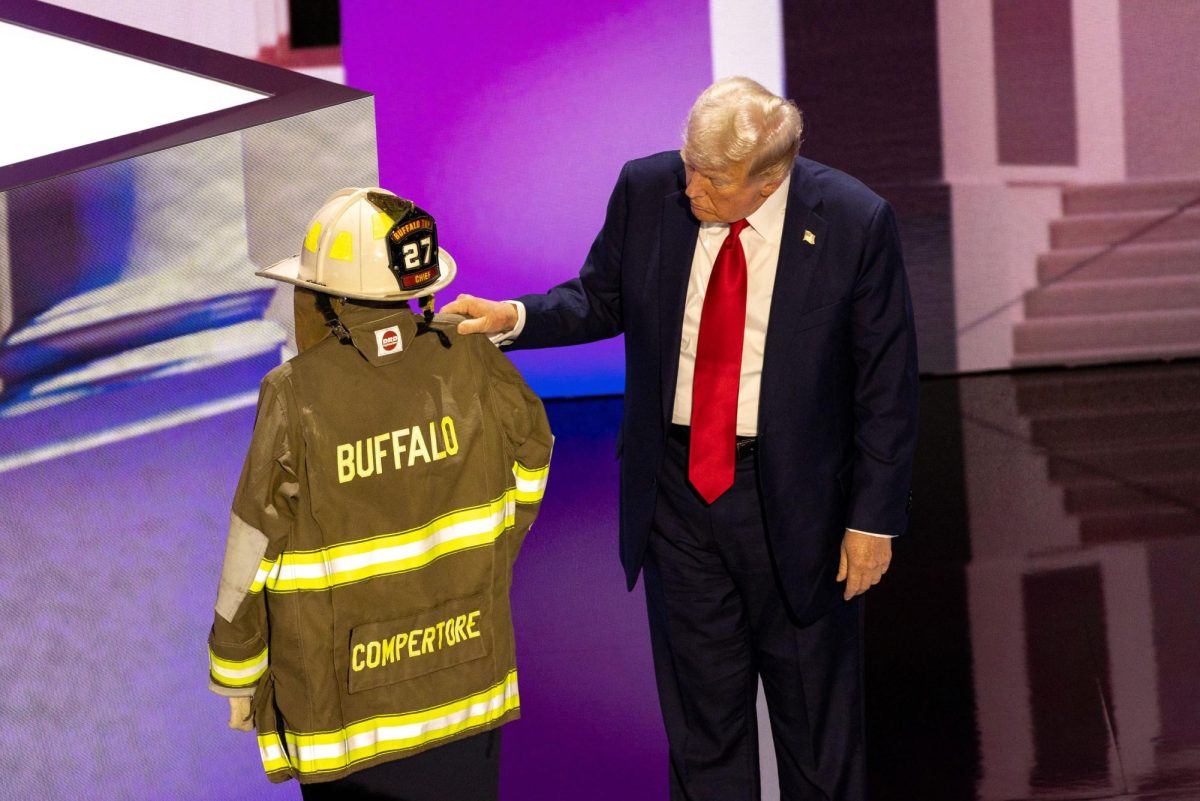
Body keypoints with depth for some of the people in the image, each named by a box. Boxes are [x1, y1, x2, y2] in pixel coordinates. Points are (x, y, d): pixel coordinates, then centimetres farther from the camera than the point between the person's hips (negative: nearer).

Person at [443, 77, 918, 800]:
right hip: (677, 479, 3)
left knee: (816, 709, 14)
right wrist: (514, 318, -12)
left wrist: (875, 518, -8)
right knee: (701, 703, 16)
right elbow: (602, 299, 7)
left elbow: (887, 382, -10)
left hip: (794, 494, -3)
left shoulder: (854, 223, -17)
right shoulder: (647, 189, -9)